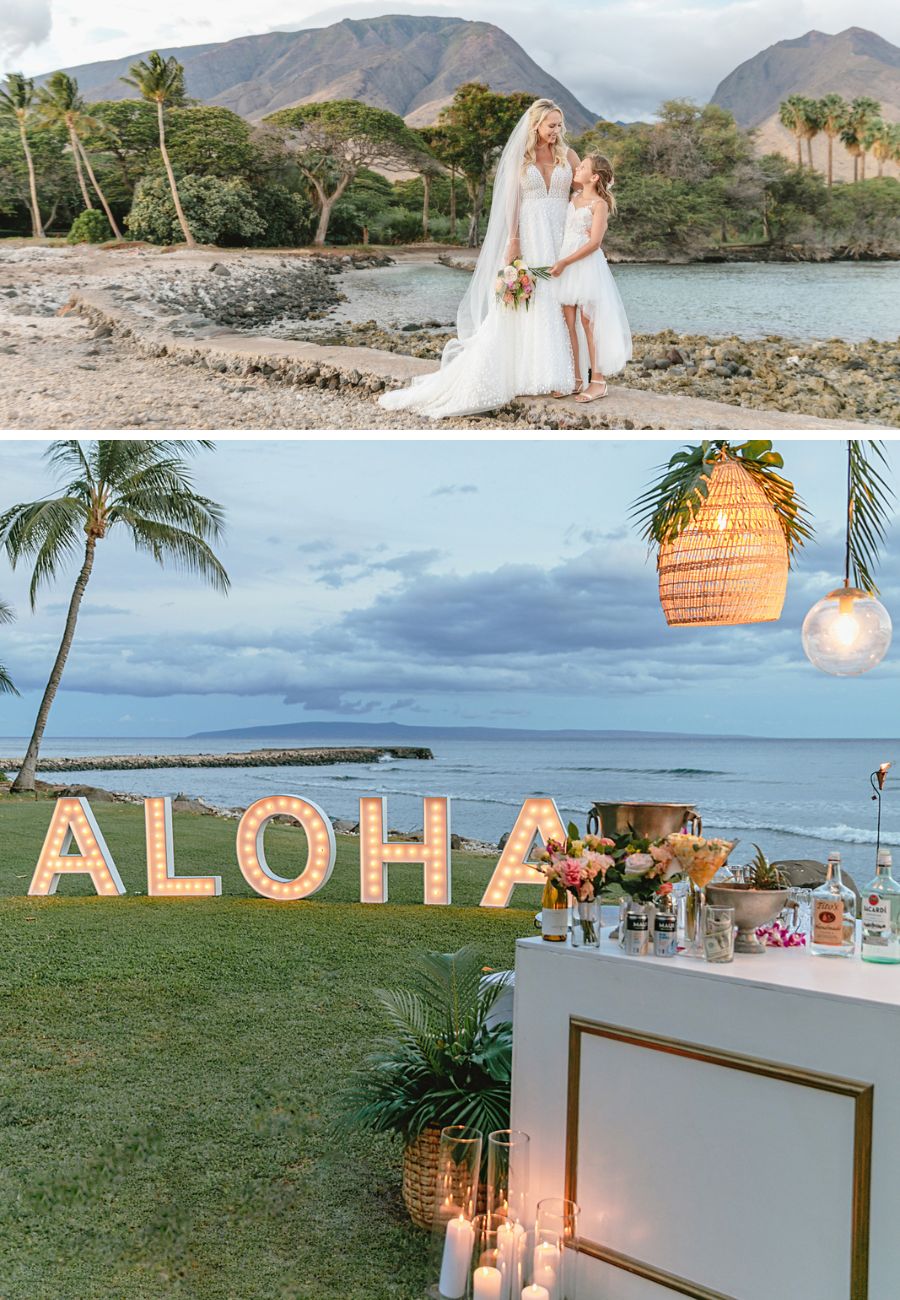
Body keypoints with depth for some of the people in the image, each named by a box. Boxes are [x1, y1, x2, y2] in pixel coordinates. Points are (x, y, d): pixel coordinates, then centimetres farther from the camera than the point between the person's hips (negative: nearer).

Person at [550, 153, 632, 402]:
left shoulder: (600, 204, -6)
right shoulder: (573, 199, 14)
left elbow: (594, 242, -14)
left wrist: (564, 262, -18)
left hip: (588, 265, -7)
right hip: (566, 265, 7)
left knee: (589, 323, -4)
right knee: (568, 323, 5)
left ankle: (598, 381, 1)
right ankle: (576, 379, 11)